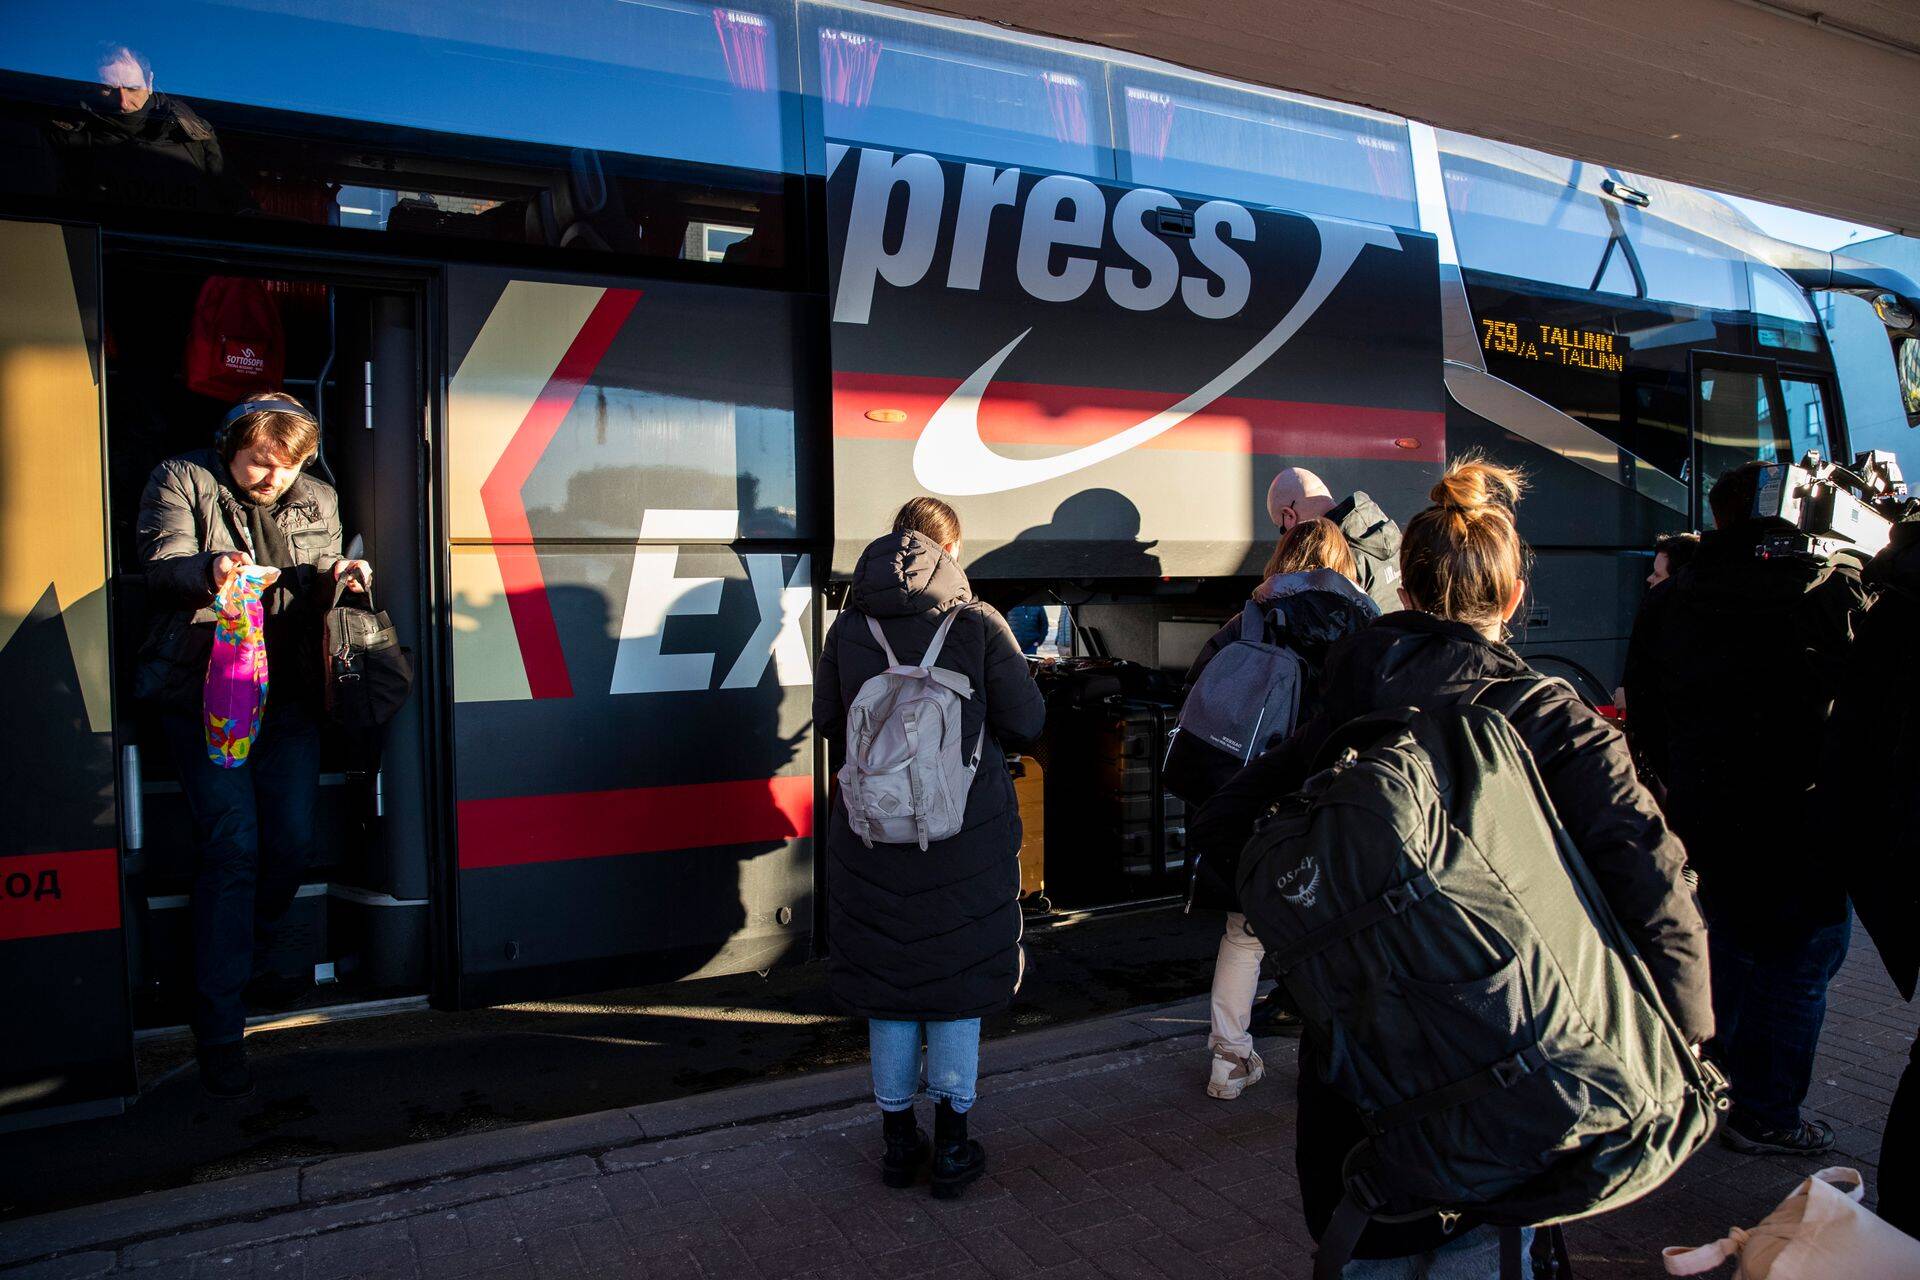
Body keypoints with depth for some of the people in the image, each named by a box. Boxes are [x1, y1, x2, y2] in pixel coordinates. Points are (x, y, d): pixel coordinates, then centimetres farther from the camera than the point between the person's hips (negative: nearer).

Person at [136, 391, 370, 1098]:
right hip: (203, 689, -4)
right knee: (233, 843, -12)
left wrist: (335, 576, -9)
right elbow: (159, 564, -8)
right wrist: (209, 569, -30)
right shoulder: (182, 481, 4)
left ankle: (241, 954, 28)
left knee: (293, 838, -3)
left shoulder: (316, 501, 14)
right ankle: (218, 1029, -3)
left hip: (287, 693, 4)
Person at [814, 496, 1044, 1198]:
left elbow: (827, 721, 7)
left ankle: (899, 1141, 27)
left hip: (873, 830, 2)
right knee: (958, 980, 12)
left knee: (886, 981, 14)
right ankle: (952, 1146, 22)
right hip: (966, 829, -1)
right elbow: (1025, 721, -6)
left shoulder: (848, 627, -2)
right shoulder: (978, 622, -8)